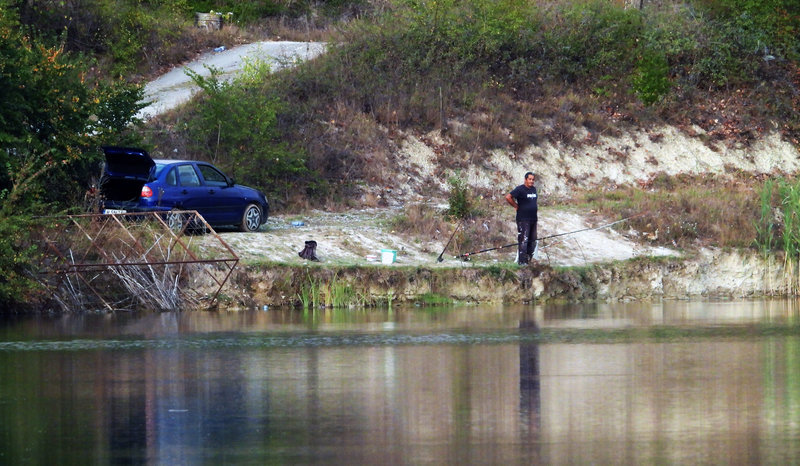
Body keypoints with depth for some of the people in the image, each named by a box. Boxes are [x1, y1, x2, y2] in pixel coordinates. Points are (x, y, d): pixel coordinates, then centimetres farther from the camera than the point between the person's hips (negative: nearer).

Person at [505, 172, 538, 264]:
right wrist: (516, 206, -12)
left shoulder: (534, 189, 14)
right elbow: (508, 197, -19)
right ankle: (521, 261, -12)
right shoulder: (520, 189, -10)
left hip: (533, 219, 8)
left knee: (532, 241, 11)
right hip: (523, 219, -8)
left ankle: (528, 259, 18)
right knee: (524, 240, -12)